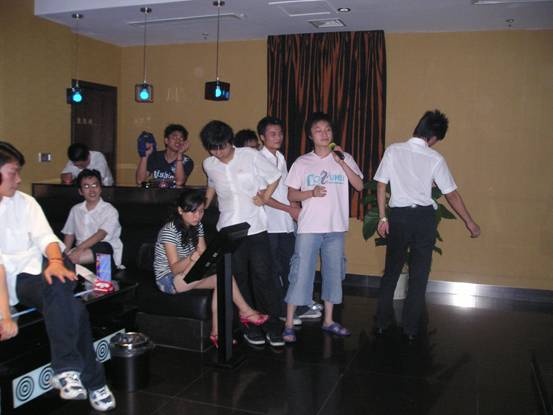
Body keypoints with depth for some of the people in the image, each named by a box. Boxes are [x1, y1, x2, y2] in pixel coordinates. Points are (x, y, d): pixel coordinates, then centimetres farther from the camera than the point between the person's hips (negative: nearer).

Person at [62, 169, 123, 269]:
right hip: (82, 249, 5)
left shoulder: (110, 210, -3)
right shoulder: (75, 210, 15)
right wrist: (65, 253, -2)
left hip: (106, 248, -4)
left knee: (73, 257, -34)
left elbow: (101, 234, -16)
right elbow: (69, 234, 18)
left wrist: (80, 248, -31)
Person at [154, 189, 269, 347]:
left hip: (187, 275, 7)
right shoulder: (169, 231, -18)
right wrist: (192, 258, -45)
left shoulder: (197, 226, 4)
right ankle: (245, 311, -18)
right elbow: (174, 268, -25)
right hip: (167, 279, -7)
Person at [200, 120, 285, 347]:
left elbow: (274, 177, 3)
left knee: (263, 275, -3)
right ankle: (250, 325, 20)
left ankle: (273, 325, 9)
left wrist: (264, 198, -6)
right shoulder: (208, 164, 3)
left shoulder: (251, 156, -7)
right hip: (228, 230, 3)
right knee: (239, 279, 8)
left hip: (255, 227, -3)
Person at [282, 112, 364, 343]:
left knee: (334, 273, 11)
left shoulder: (344, 158, 6)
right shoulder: (302, 162, 2)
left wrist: (342, 162, -12)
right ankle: (289, 324, 3)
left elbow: (359, 186, -4)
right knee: (301, 274, -4)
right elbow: (291, 195, 1)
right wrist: (312, 193, -16)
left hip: (336, 228, 3)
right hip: (309, 228, -3)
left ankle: (328, 321, 25)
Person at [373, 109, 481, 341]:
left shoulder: (393, 151, -2)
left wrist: (382, 218, 5)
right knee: (419, 275, 9)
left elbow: (381, 185, -2)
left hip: (398, 216, 1)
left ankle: (382, 322, 20)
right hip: (424, 217, -1)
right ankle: (411, 328, 15)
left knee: (391, 271, 14)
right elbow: (452, 195, 0)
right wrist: (470, 223, 10)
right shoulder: (435, 159, -5)